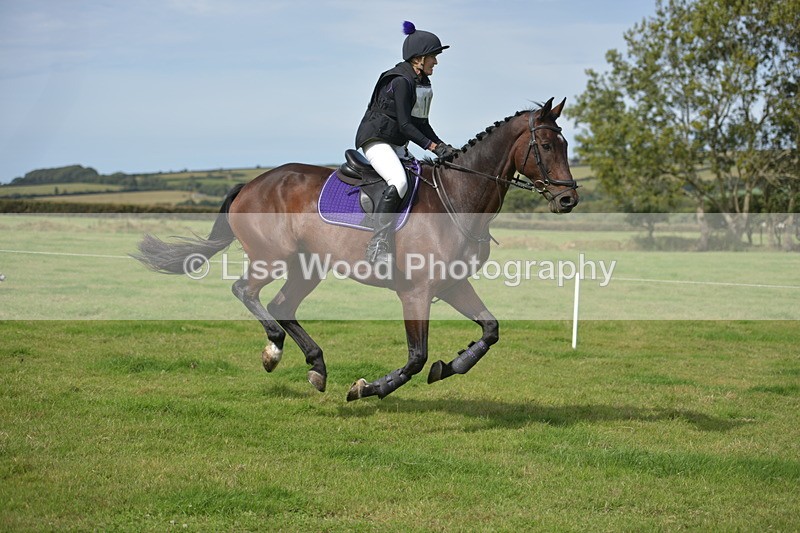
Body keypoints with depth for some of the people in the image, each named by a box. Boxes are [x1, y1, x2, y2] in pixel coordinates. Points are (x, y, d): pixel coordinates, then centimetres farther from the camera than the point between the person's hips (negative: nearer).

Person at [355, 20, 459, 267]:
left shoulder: (423, 83, 11)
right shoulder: (401, 81, -18)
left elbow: (421, 123, 15)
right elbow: (405, 125, -21)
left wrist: (442, 146, 1)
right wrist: (433, 147, -22)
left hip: (397, 145, 10)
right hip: (375, 139, -10)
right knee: (399, 182, -31)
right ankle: (378, 246, -33)